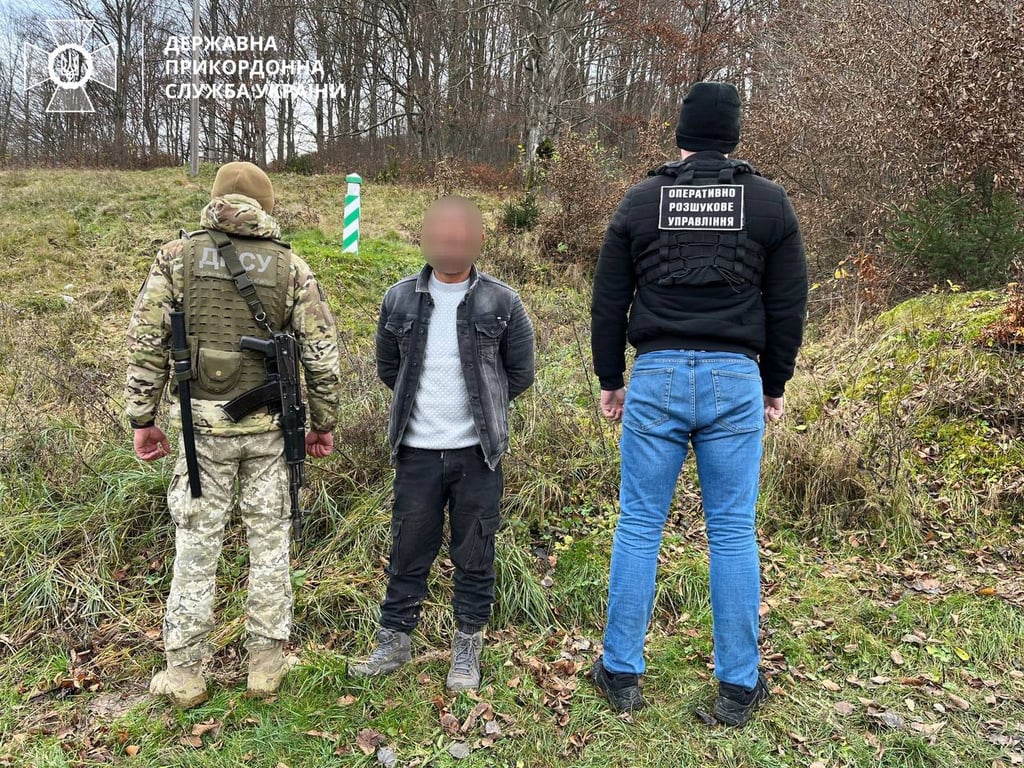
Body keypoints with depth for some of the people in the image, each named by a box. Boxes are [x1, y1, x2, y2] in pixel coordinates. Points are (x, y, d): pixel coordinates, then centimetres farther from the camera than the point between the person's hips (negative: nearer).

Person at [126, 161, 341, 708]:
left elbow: (146, 342, -3)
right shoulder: (291, 267, -2)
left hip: (204, 425, 0)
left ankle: (184, 675, 22)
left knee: (196, 546, 10)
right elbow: (321, 353, -2)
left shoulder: (177, 257, -1)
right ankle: (266, 664, 22)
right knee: (269, 541, 12)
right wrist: (323, 423, 8)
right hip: (270, 426, 0)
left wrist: (142, 419, 5)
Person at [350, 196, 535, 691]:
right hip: (417, 451, 2)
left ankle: (467, 646, 25)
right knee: (408, 552, 11)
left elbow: (520, 374, 6)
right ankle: (394, 641, 28)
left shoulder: (501, 303, -2)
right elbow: (387, 367, 16)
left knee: (474, 554, 9)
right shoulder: (400, 299, 3)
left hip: (477, 452, -1)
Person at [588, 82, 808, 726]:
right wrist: (775, 385, 17)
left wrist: (610, 381, 16)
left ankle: (622, 673, 19)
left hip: (656, 379, 0)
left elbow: (608, 303, 7)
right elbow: (788, 305, 7)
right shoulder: (769, 202, 5)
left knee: (639, 528, 8)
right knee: (734, 534, 8)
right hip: (736, 380, 1)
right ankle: (739, 686, 18)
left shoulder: (640, 201, 5)